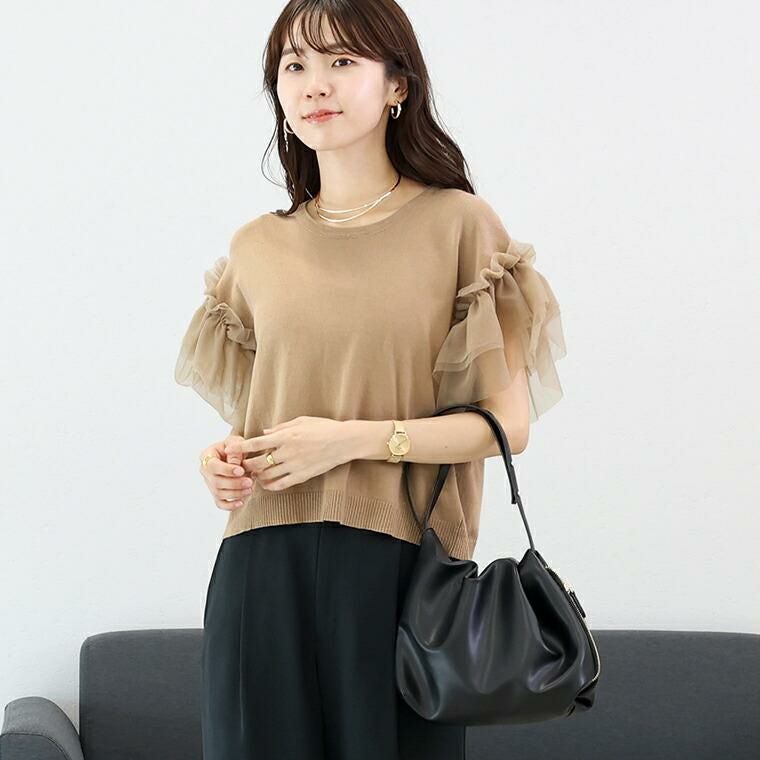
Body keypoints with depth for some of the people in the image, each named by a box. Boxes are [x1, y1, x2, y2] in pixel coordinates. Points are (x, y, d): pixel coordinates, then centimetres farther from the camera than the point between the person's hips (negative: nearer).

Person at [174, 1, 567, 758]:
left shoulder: (457, 224, -1)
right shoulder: (256, 249, 11)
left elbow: (509, 421, -4)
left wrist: (353, 440, -13)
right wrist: (225, 458, 1)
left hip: (396, 565, -3)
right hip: (263, 569, 3)